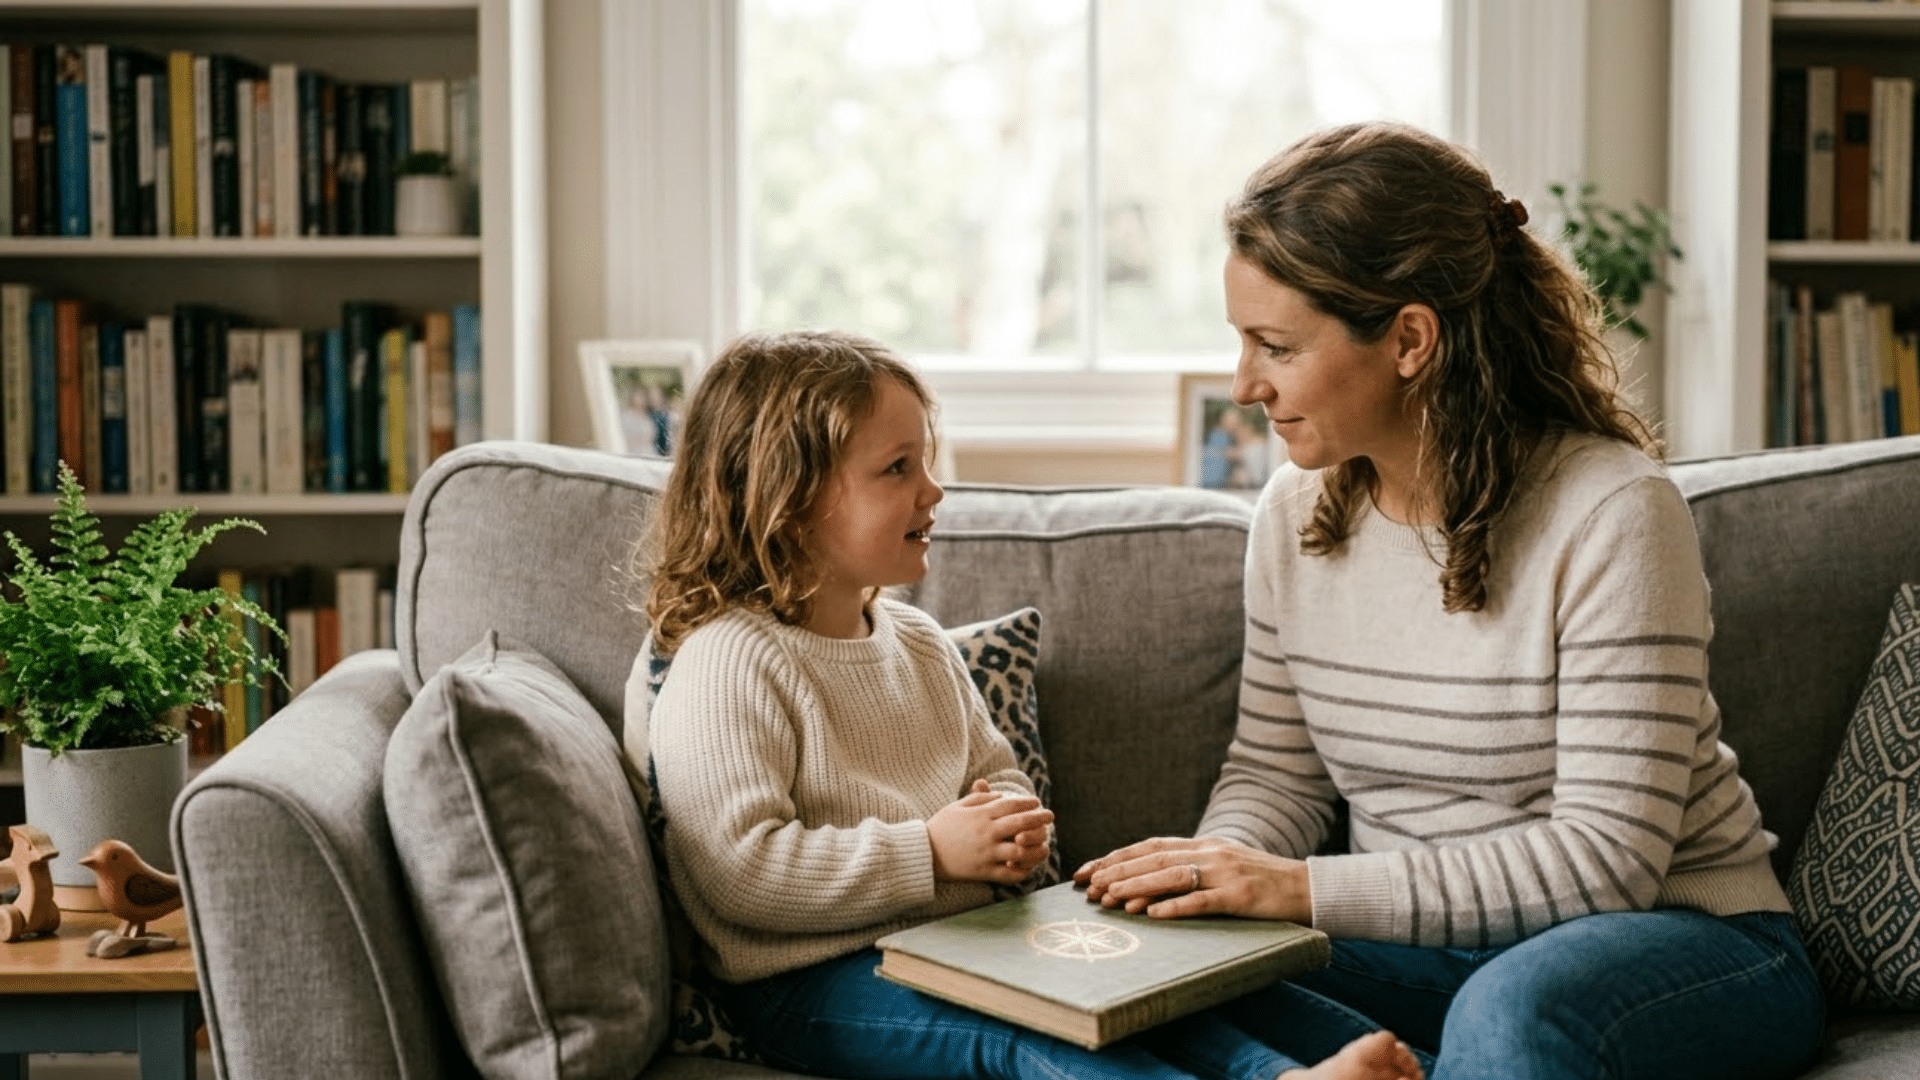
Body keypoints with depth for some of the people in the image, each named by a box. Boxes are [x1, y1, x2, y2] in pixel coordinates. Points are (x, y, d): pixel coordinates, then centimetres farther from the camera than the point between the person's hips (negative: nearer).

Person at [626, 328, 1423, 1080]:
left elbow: (996, 772, 24)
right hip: (814, 978, -8)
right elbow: (739, 868, -20)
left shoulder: (918, 642, 15)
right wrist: (930, 851, -21)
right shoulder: (725, 664, -14)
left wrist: (1012, 830, -2)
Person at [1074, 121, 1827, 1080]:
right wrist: (1223, 868, -16)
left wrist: (1304, 888, -26)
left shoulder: (1610, 512, -18)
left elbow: (1606, 855, -21)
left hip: (1679, 938, -5)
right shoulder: (1294, 512, 1)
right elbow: (1273, 771, 9)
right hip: (1429, 947, 5)